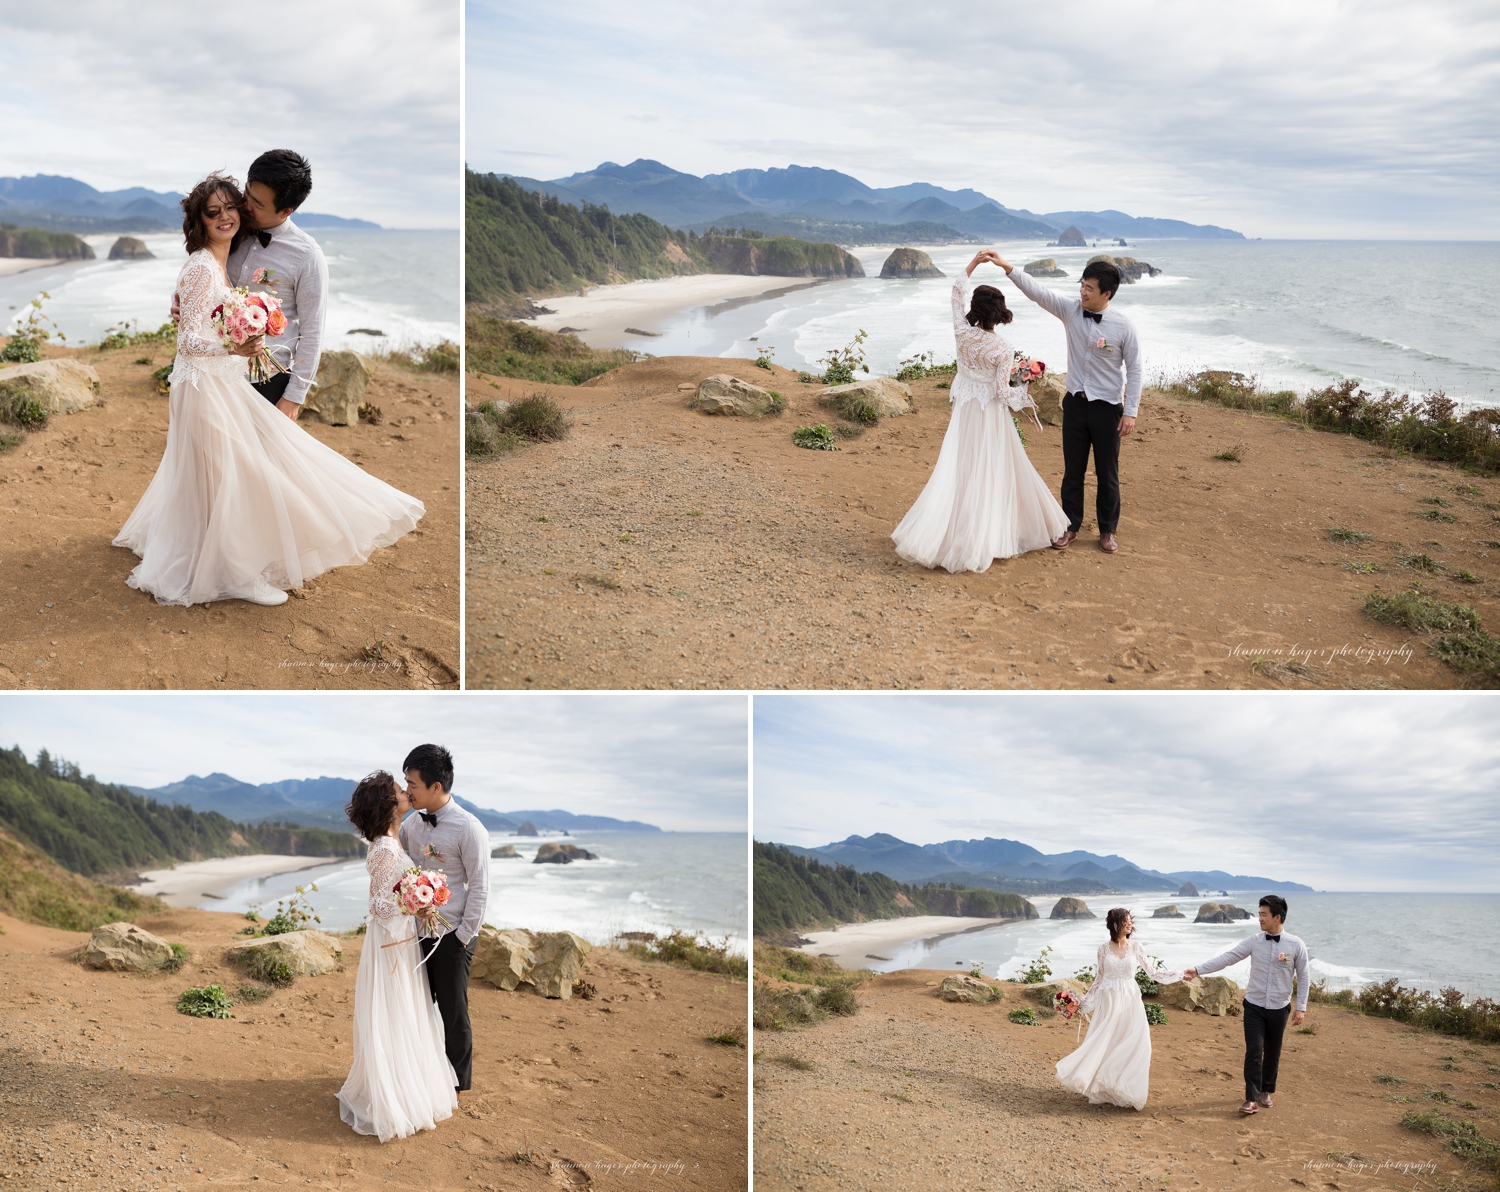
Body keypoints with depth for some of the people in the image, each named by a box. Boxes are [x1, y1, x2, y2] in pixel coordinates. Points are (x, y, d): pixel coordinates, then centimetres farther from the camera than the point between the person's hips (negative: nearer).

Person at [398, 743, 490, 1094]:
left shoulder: (468, 829, -17)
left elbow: (480, 887, -14)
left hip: (452, 936, -6)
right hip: (417, 931, 6)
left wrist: (463, 937, -13)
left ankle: (457, 1081, 24)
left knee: (453, 1012, 7)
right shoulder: (413, 822, 2)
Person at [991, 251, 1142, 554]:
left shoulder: (1123, 326, -13)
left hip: (1107, 408, -3)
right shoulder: (1071, 310, -5)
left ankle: (1108, 530, 24)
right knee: (1073, 469, 12)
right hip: (1076, 403, 3)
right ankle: (1070, 525, 26)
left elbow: (1134, 369, -7)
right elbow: (1038, 291, -11)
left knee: (1107, 472, 9)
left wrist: (1131, 412, -9)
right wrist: (1008, 267, -23)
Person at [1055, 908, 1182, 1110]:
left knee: (1132, 1046, -5)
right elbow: (1099, 979, 8)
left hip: (1130, 1002, 1)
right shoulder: (1104, 949, 1)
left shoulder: (1136, 948, 2)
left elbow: (1153, 972, 4)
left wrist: (1180, 975, -5)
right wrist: (1085, 1002, 7)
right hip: (1108, 1003, -1)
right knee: (1104, 1046, -1)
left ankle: (1127, 1092, 4)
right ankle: (1103, 1091, 9)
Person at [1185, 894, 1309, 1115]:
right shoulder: (1254, 941, -7)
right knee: (1253, 1052, -6)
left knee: (1272, 1053, 13)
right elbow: (1226, 957, -11)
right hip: (1254, 1006, 0)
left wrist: (1301, 1007, -3)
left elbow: (1302, 977, -1)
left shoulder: (1296, 945, -9)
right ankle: (1252, 1099, -2)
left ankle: (1266, 1091, 33)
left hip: (1279, 1008, 0)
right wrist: (1198, 970, -19)